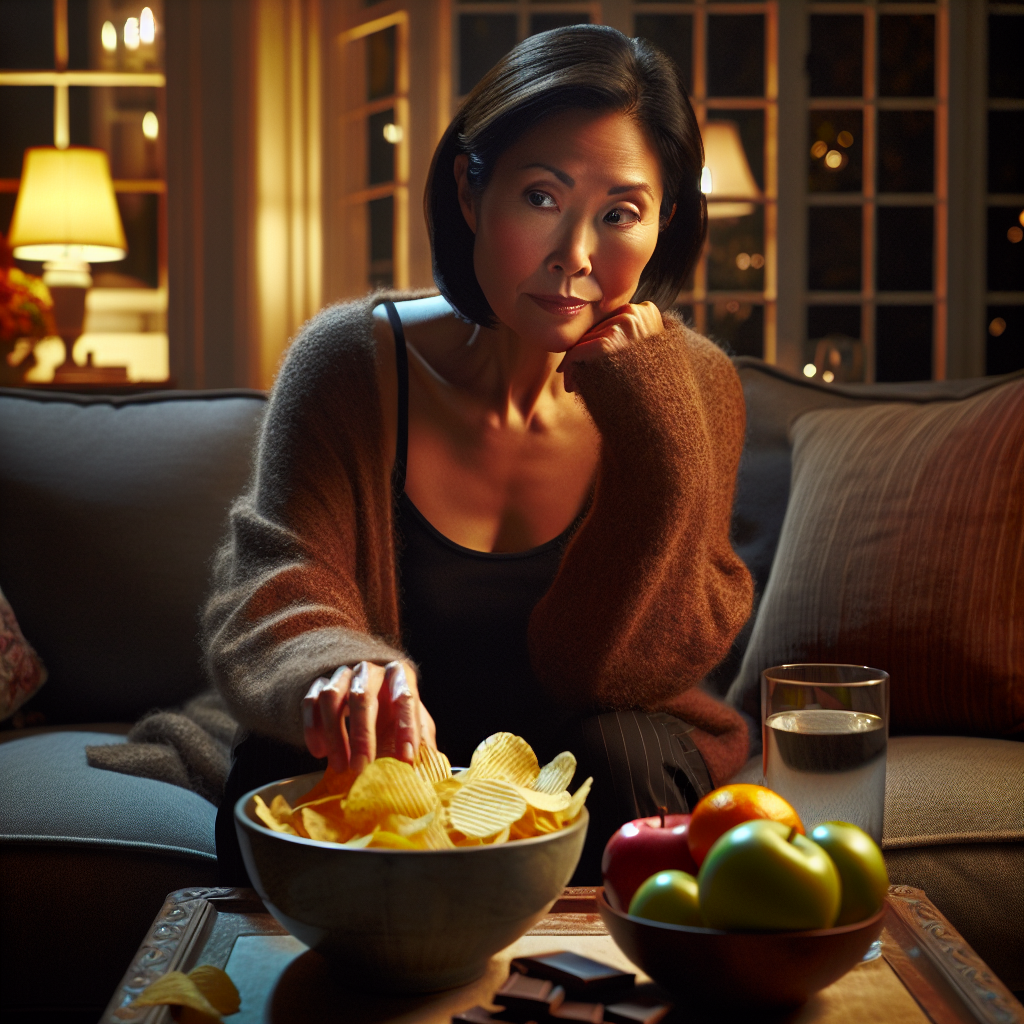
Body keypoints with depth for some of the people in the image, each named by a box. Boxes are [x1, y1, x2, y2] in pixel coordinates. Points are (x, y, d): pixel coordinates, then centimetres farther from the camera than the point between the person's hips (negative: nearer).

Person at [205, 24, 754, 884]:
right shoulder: (352, 361, -14)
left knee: (619, 749, -31)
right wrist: (337, 672, -50)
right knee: (291, 765, -31)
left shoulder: (694, 387, -12)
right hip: (394, 768, -1)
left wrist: (652, 406, -26)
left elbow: (614, 669, -17)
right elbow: (267, 605, -24)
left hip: (603, 779, 2)